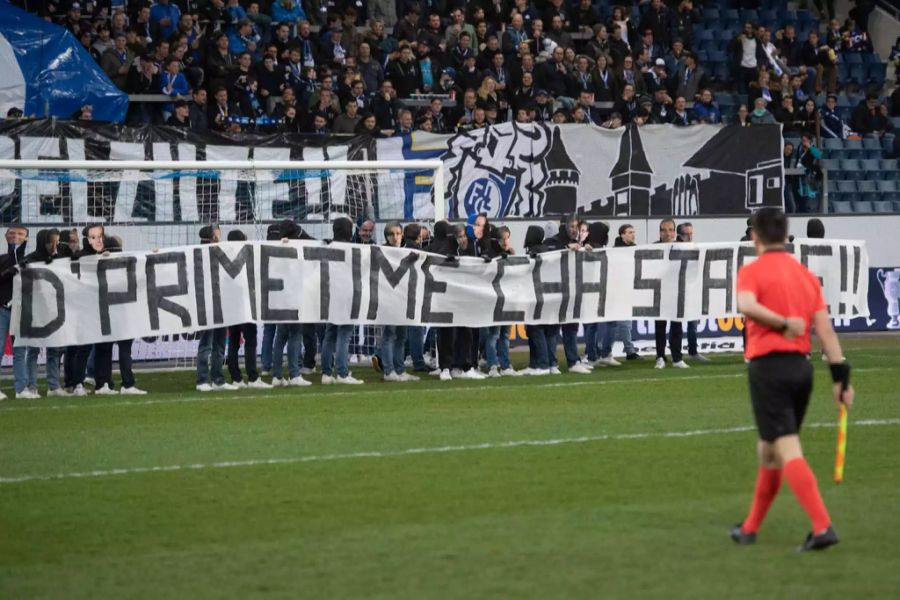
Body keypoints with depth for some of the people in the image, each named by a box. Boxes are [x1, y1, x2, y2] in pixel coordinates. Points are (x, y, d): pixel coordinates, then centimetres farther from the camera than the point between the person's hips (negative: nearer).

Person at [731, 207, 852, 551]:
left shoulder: (752, 271, -4)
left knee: (788, 451, -10)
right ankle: (750, 528, 29)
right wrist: (841, 376, 4)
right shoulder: (806, 275, 12)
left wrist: (782, 323, -15)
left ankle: (822, 526, -23)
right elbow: (825, 329, 6)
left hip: (768, 366, -6)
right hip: (802, 366, 6)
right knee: (768, 449, 18)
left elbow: (747, 305, -27)